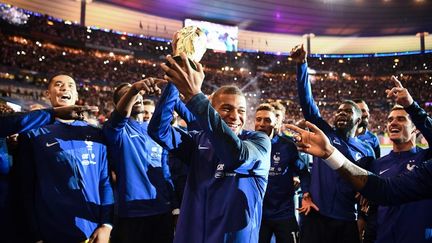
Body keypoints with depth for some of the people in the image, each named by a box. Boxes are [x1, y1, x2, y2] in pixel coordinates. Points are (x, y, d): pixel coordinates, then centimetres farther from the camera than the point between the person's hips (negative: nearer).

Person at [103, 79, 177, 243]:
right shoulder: (118, 129, -3)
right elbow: (120, 114, -28)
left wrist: (173, 203, 11)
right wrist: (134, 89, -46)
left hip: (163, 210, 5)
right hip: (132, 212, -5)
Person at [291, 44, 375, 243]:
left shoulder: (366, 151, 8)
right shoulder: (325, 134, 5)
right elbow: (307, 102, -5)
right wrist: (301, 65, -14)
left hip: (347, 222, 1)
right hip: (316, 217, -1)